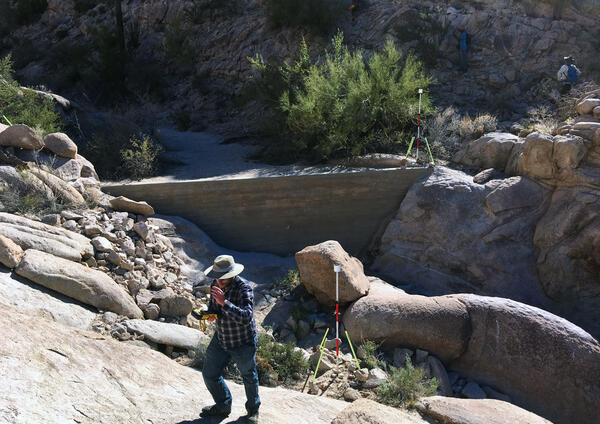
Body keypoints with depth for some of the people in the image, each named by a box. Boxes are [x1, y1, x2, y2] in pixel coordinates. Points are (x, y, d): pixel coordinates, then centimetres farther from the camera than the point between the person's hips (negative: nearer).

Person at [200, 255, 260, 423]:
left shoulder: (243, 287, -28)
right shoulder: (216, 285, -8)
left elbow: (246, 317, -38)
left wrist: (224, 302, -44)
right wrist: (210, 313, -14)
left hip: (243, 343, -6)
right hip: (220, 340, 6)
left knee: (249, 377, 15)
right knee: (209, 374, 13)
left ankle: (253, 409, 41)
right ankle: (223, 406, 39)